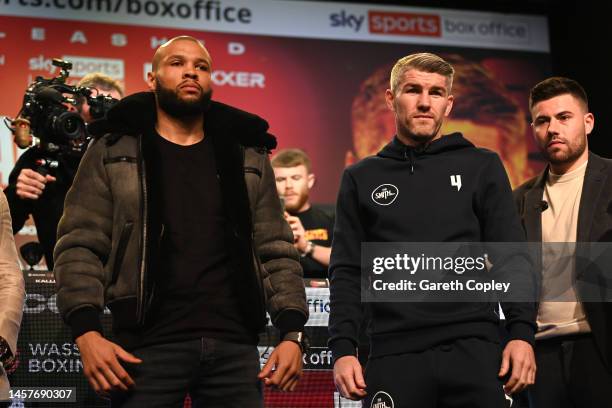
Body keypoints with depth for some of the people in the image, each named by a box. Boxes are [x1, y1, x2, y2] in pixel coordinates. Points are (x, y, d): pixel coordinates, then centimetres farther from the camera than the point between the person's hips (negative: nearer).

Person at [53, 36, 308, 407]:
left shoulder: (249, 157, 14)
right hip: (148, 345, -2)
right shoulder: (113, 153, 8)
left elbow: (277, 253, 11)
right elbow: (80, 247, 0)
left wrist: (292, 332, -3)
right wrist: (87, 332, -14)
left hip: (235, 346, 2)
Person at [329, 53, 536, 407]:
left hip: (475, 349, -1)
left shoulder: (481, 167, 10)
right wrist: (343, 349, -4)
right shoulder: (361, 178, 13)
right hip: (394, 355, 1)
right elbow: (348, 271, 8)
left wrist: (522, 333, -9)